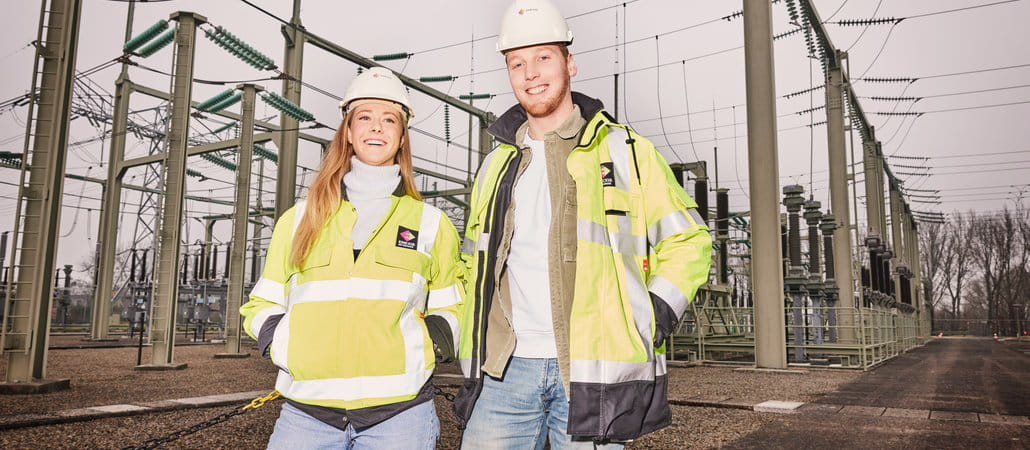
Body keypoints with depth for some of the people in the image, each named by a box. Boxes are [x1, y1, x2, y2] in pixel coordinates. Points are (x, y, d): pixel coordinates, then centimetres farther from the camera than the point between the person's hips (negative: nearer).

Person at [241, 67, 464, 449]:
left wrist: (420, 349, -4)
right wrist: (288, 350, -4)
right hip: (306, 412, 1)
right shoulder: (299, 219, 11)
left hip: (398, 411, -1)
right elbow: (262, 306, 15)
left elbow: (451, 310, 15)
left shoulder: (432, 224, 9)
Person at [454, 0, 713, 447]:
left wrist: (652, 319, -8)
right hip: (504, 369, 4)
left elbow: (688, 241, 5)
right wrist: (472, 351, 11)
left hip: (592, 369, -3)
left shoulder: (624, 151, 3)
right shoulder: (496, 166, 15)